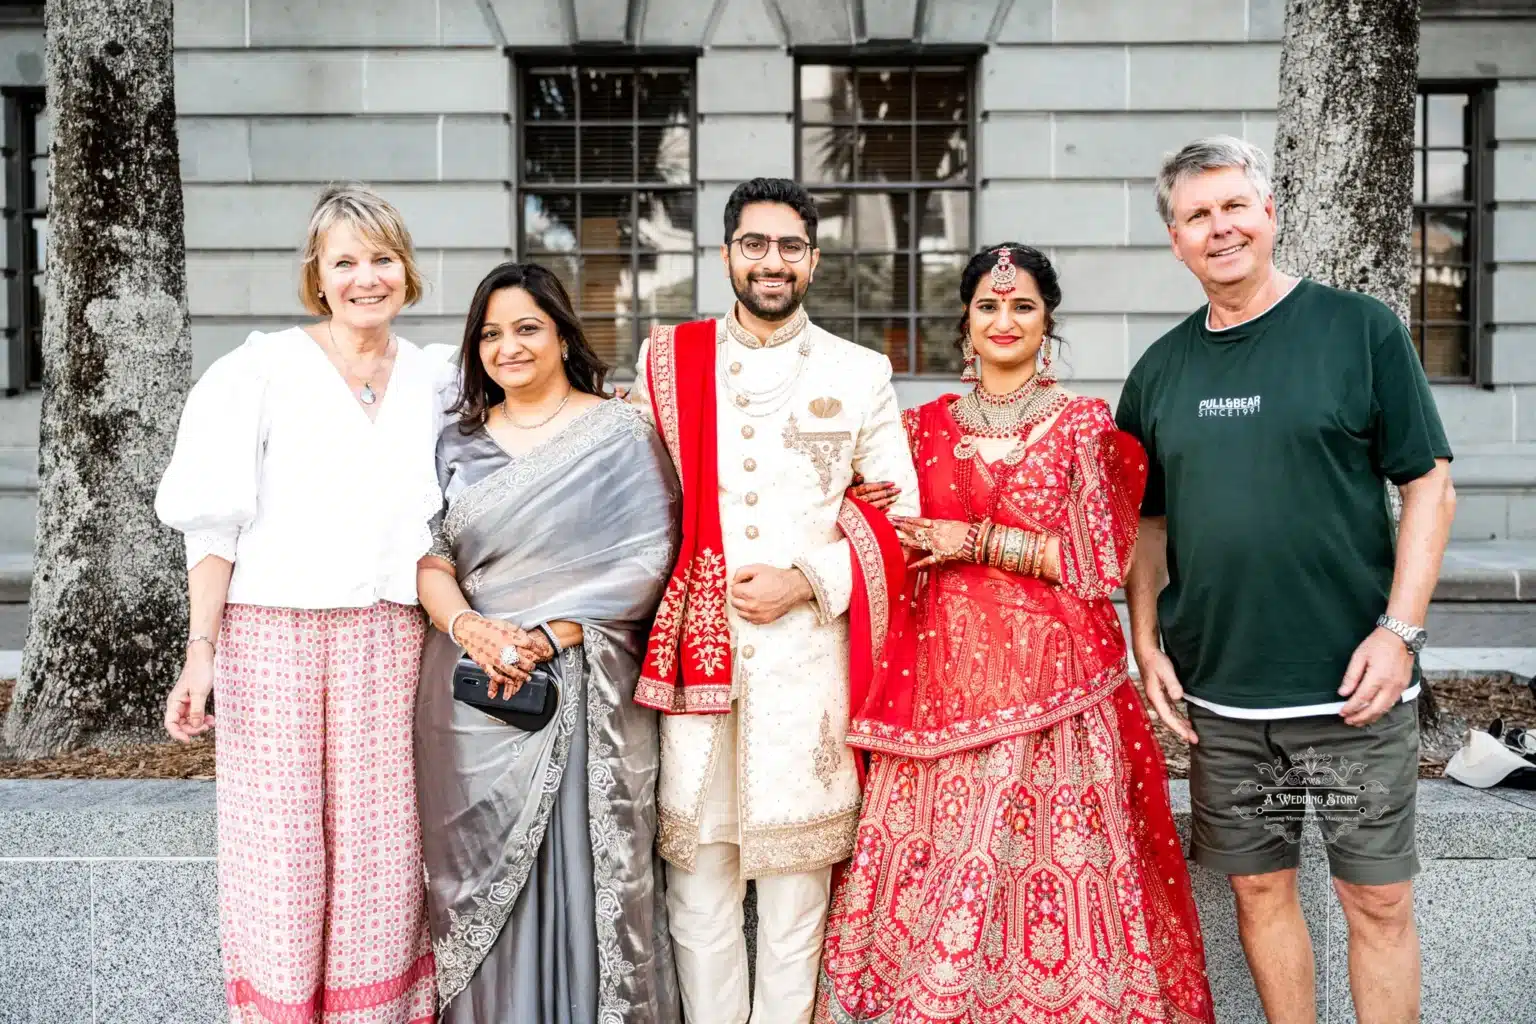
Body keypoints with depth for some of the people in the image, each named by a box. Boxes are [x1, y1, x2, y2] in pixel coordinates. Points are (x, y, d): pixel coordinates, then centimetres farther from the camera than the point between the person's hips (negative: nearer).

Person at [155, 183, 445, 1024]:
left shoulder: (431, 381, 10)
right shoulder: (264, 370, -1)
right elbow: (215, 521, -3)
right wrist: (202, 650, -9)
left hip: (384, 639, 3)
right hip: (271, 631, -3)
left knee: (379, 849, 5)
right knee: (278, 846, 2)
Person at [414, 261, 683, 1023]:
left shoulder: (619, 433, -1)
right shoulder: (458, 444, 12)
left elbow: (646, 559, -9)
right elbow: (431, 557, 8)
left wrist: (548, 636, -16)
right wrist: (465, 627, -13)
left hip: (582, 689, -4)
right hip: (473, 690, 4)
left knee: (581, 869, 1)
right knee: (481, 873, 10)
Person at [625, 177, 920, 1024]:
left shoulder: (859, 373, 8)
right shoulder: (667, 361, 10)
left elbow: (897, 516, 6)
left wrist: (807, 580, -7)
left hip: (809, 647, 0)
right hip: (694, 642, 1)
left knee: (796, 859, 5)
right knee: (695, 852, 5)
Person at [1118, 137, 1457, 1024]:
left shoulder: (1360, 329, -2)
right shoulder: (1161, 370, 8)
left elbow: (1431, 485, -2)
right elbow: (1148, 520, 13)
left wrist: (1399, 629, -11)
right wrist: (1148, 644, 4)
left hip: (1352, 685, -3)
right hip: (1217, 692, 3)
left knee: (1379, 900, 6)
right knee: (1260, 887, 13)